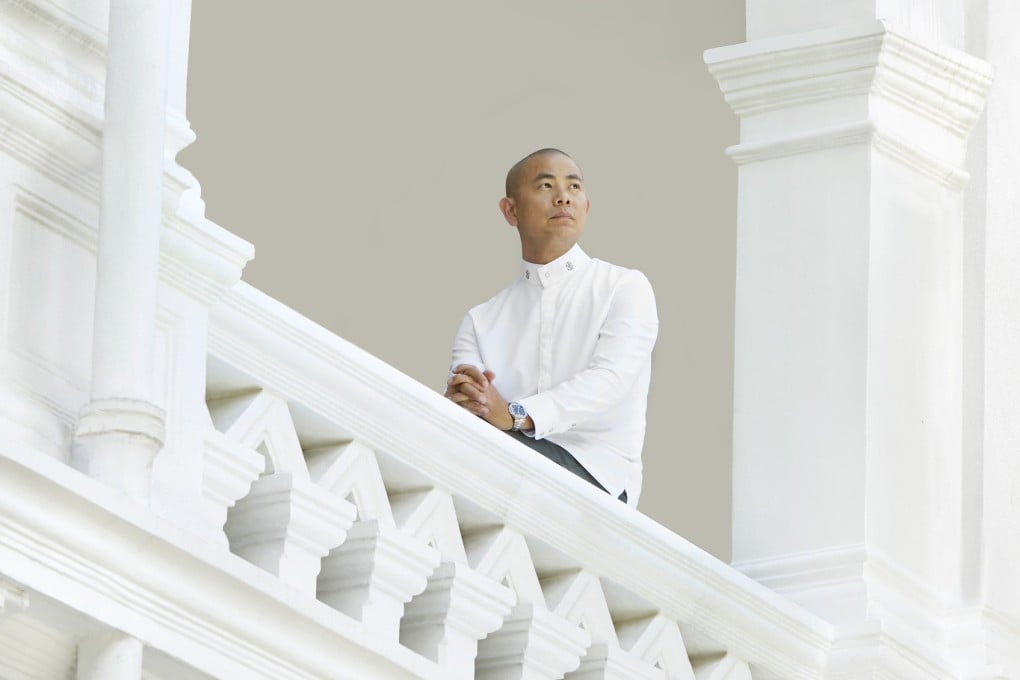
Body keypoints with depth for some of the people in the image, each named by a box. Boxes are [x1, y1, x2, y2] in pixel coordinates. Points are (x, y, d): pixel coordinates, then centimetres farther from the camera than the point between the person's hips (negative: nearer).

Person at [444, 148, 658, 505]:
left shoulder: (626, 288, 9)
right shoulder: (482, 321, 20)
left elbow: (610, 381, -10)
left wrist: (513, 415, -28)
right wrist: (459, 401, -26)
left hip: (598, 473, -3)